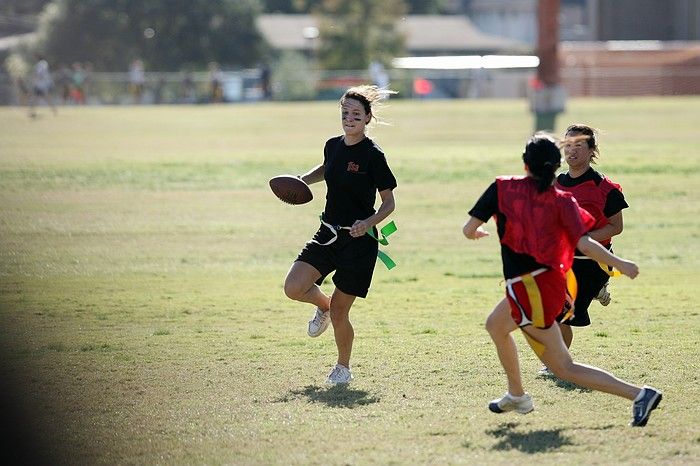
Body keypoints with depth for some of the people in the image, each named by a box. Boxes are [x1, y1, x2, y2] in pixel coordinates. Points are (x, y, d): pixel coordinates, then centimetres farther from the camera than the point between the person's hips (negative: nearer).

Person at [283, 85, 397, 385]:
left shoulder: (373, 155, -13)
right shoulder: (333, 146, 4)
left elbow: (389, 202, -7)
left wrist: (368, 223, -24)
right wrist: (301, 181, 12)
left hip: (359, 241, -5)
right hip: (328, 234, 5)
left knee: (339, 312, -2)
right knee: (294, 287, -13)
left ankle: (344, 367, 23)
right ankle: (322, 306, 22)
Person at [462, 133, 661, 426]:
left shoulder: (502, 188, -7)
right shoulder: (562, 200, -1)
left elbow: (469, 230, -6)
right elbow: (584, 244, -13)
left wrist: (476, 233, 18)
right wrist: (620, 265, -1)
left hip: (527, 290, -6)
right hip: (554, 282, 6)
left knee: (564, 369, 0)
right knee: (495, 325, 34)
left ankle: (639, 394, -13)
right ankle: (516, 396, 47)